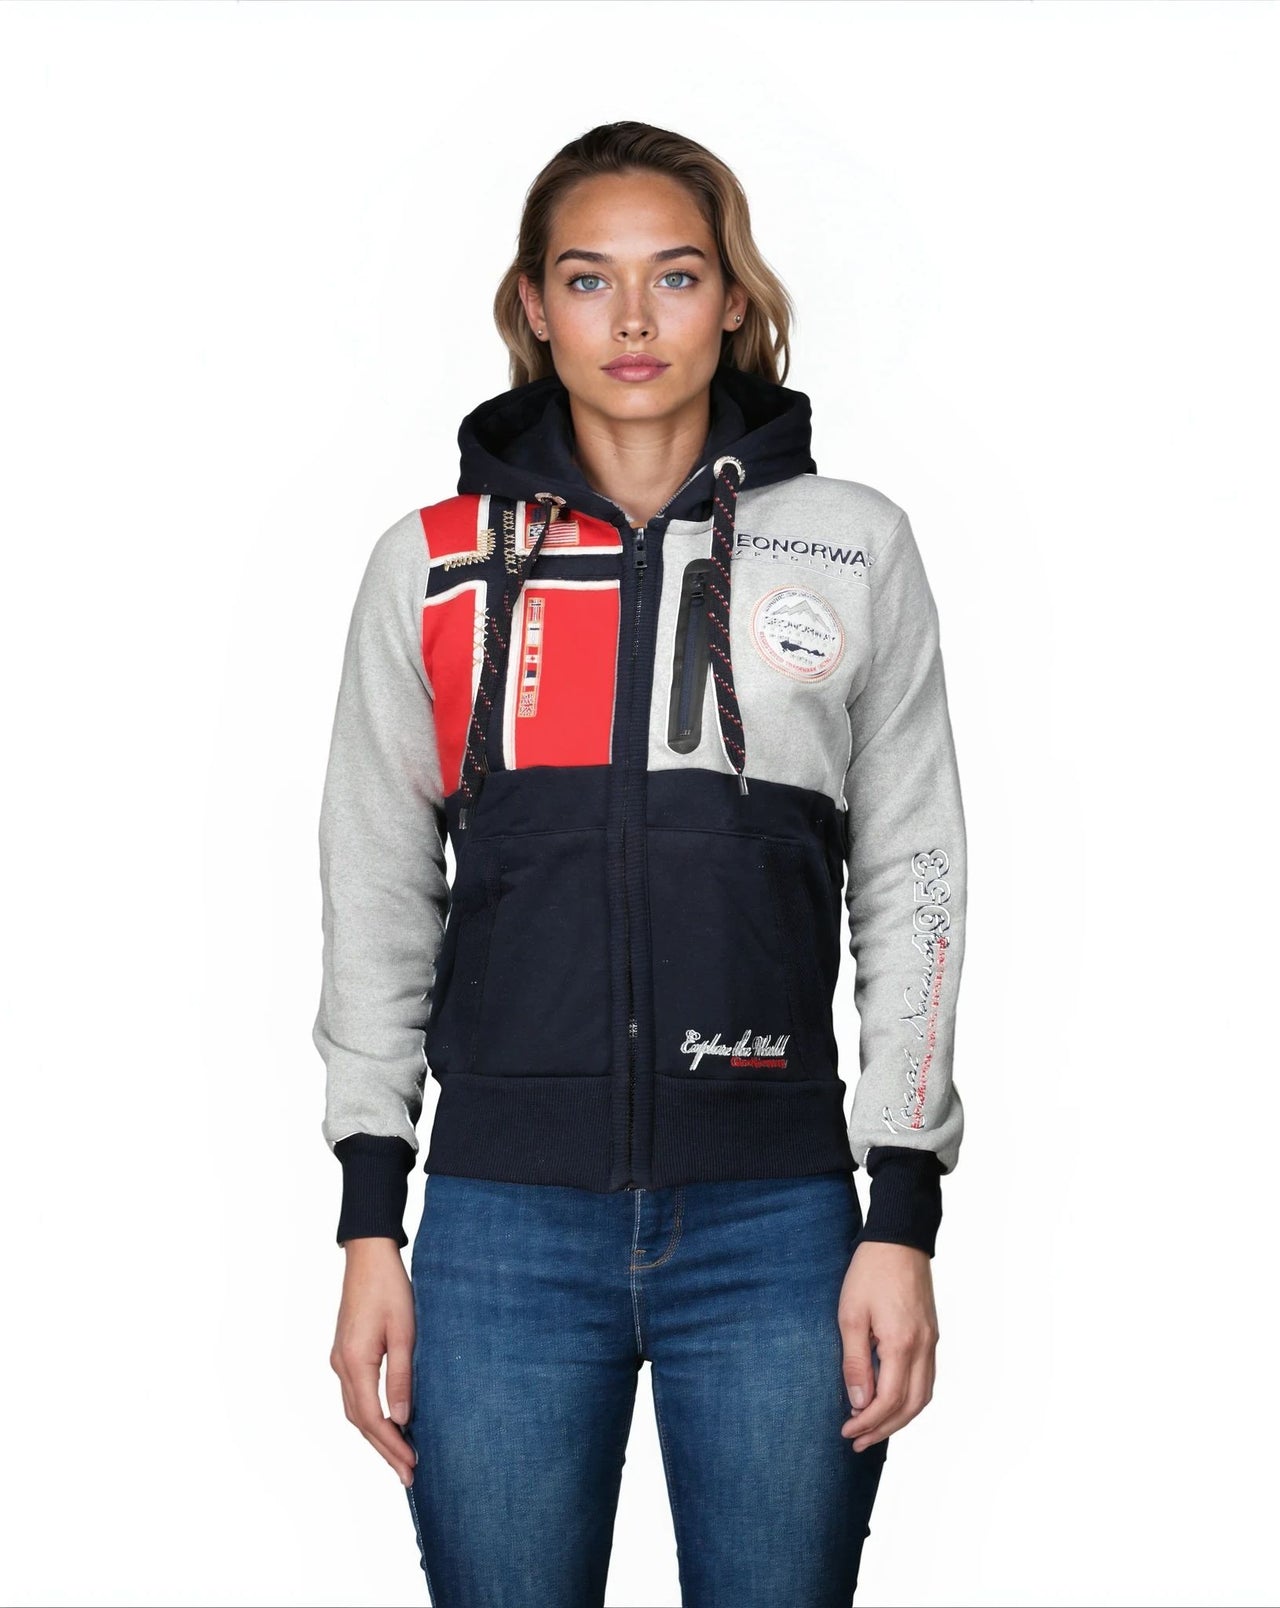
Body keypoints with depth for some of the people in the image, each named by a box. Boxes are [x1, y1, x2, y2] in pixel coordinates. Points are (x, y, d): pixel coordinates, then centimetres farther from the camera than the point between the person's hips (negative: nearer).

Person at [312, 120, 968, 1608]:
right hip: (503, 1221, 1)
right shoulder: (431, 565, 6)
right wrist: (369, 1228, 4)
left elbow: (912, 891, 6)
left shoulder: (856, 551, 5)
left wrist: (901, 1219, 0)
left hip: (778, 1220, 0)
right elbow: (375, 901, 9)